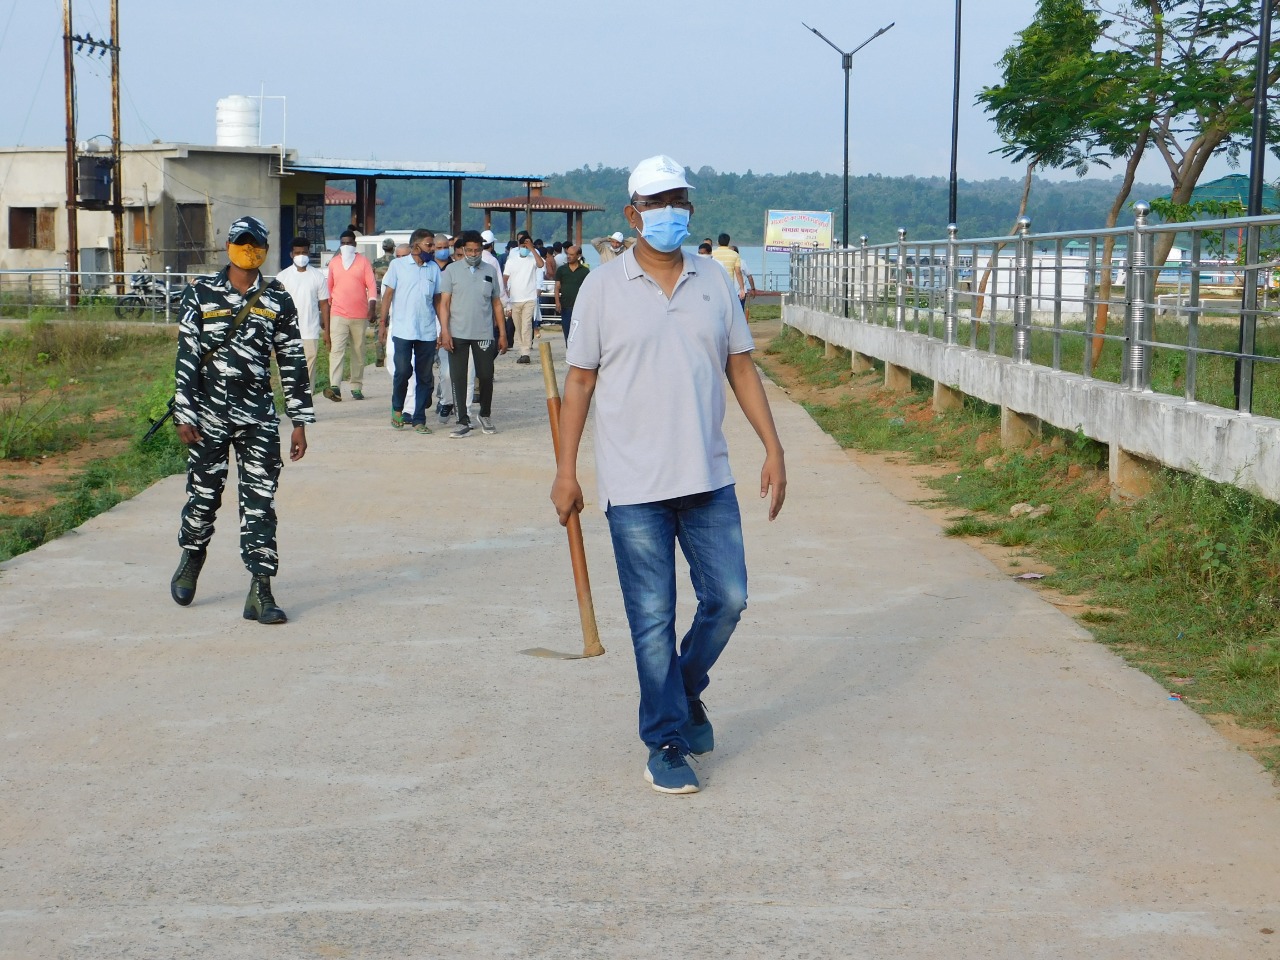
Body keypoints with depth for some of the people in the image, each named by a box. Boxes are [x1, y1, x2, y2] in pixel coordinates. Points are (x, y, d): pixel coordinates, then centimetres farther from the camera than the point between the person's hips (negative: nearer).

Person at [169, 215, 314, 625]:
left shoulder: (278, 300, 5)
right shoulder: (200, 293, 1)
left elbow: (292, 363, 7)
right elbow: (186, 356, 0)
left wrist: (300, 422, 4)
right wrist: (184, 415, -6)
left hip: (259, 417, 1)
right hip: (209, 414, -1)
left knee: (260, 502, -4)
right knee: (204, 493, 8)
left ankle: (261, 591, -3)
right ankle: (191, 559, 36)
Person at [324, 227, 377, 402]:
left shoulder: (363, 261, 5)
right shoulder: (334, 263, 11)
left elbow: (371, 285, 0)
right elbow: (329, 288, 18)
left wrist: (372, 308, -11)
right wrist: (326, 309, 18)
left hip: (360, 315, 0)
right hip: (338, 315, 0)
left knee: (359, 352, 6)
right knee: (336, 349, -14)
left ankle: (357, 387, 14)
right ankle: (335, 386, -25)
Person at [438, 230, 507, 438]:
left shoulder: (490, 271, 8)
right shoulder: (452, 270, 2)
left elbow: (497, 304, 12)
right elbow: (444, 302, 0)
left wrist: (502, 334, 8)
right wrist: (444, 332, -9)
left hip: (484, 334, 1)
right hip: (458, 334, -1)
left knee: (486, 376, 4)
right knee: (458, 378, 0)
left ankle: (485, 415, 25)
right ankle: (463, 422, 6)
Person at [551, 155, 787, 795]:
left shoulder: (715, 282, 7)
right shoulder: (602, 287, -2)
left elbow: (741, 369, 11)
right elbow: (580, 381, 1)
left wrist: (773, 447, 4)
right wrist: (566, 470, -2)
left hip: (709, 478, 3)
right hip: (634, 484, -3)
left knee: (727, 598, 4)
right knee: (652, 617, 1)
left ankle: (686, 692, 30)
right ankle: (666, 743, 13)